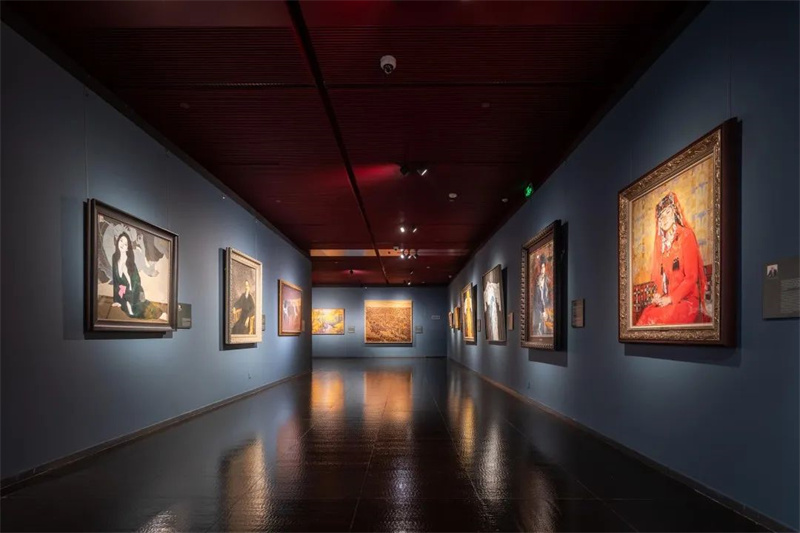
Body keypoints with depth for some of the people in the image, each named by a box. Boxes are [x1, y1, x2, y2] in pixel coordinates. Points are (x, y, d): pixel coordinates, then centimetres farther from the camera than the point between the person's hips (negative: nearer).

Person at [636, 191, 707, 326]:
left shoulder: (686, 236, -3)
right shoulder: (661, 242, 14)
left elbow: (692, 277, -8)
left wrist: (670, 298, -15)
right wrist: (659, 294, -2)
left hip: (686, 299, -4)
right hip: (665, 299, 5)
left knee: (655, 319, -31)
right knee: (644, 317, -24)